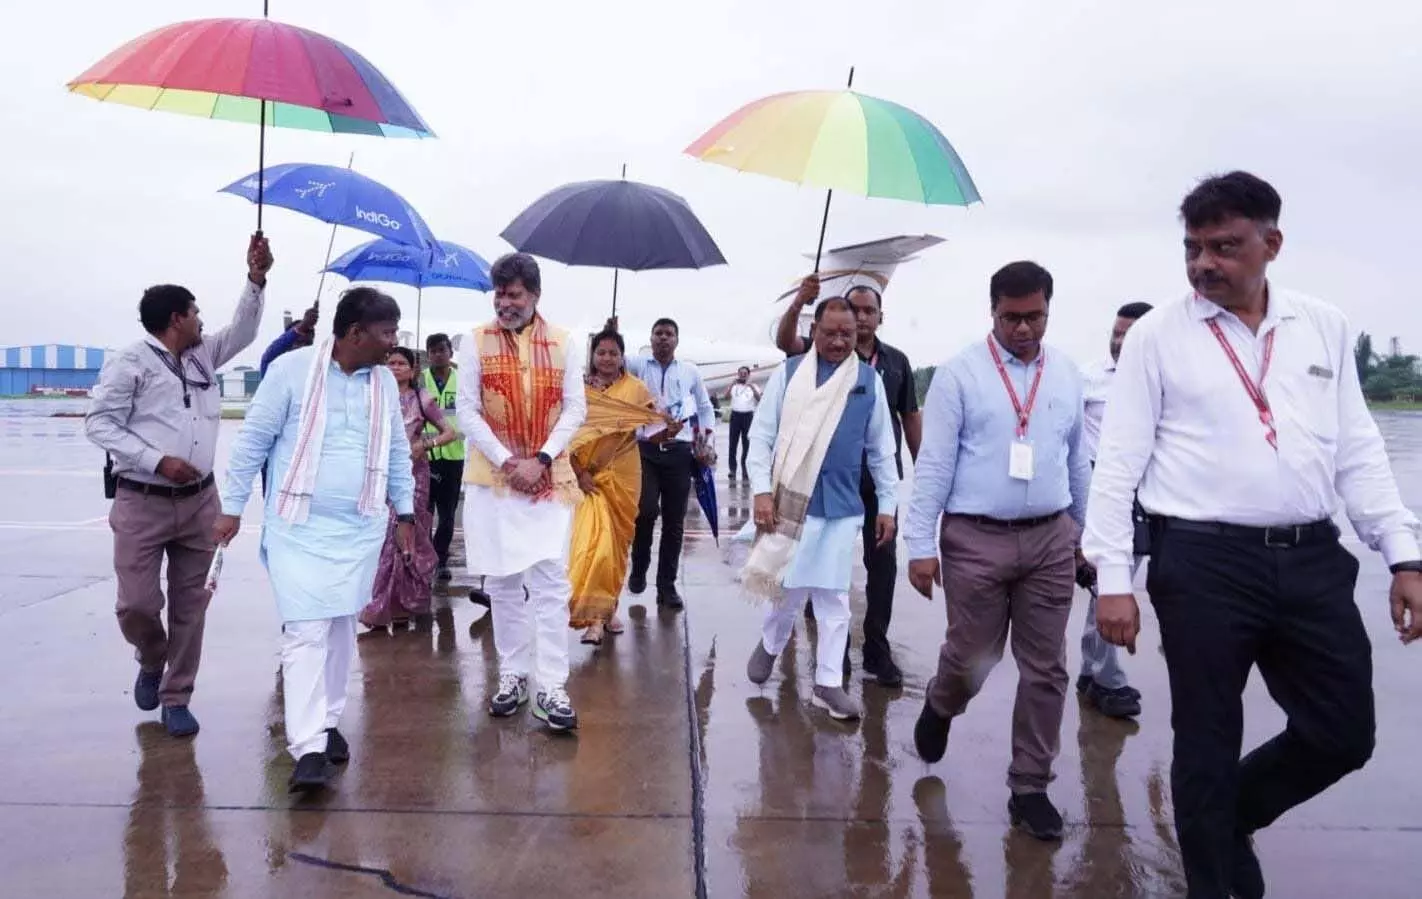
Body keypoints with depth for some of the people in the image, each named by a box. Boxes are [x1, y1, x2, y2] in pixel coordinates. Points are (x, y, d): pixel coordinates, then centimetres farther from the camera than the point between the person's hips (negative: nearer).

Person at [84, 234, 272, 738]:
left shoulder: (203, 355, 12)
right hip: (141, 504, -5)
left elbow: (242, 333, 13)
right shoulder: (130, 362, -6)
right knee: (137, 604, -4)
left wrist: (256, 279, -1)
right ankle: (151, 662, 28)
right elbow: (98, 423, -9)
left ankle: (176, 699, 17)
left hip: (199, 502, 5)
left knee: (190, 604, 6)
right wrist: (158, 461, -18)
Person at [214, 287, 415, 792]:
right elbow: (253, 440, -4)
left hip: (361, 527, 5)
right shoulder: (291, 369, -9)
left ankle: (328, 722, 27)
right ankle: (308, 747, -7)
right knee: (307, 631, -9)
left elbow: (397, 450, 16)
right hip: (299, 526, -5)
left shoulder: (384, 381, 7)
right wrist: (232, 507, -2)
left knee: (341, 628, 12)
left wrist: (405, 512, 15)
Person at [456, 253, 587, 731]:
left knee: (552, 582, -4)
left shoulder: (564, 344, 4)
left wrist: (541, 460, -12)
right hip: (493, 477, 0)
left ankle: (552, 687, 0)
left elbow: (575, 408, 1)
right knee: (503, 582, 7)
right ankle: (513, 675, 19)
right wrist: (507, 462, -12)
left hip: (550, 478, 0)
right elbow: (467, 411, -2)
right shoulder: (476, 342, 1)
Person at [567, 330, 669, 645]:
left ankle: (608, 607, 26)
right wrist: (579, 473, -13)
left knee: (617, 542, 10)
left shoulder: (636, 389, 2)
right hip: (587, 475, -2)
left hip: (623, 475, 2)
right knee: (592, 543, -11)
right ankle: (593, 616, -4)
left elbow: (652, 432, 0)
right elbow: (568, 433, -3)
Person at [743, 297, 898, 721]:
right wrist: (762, 491, -9)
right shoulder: (789, 373, -1)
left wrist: (887, 505, 8)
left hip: (843, 505, 2)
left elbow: (881, 448, 9)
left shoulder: (870, 380, 4)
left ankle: (828, 684, 17)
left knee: (834, 595, 6)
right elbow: (762, 434, -1)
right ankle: (769, 644, 35)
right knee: (790, 588, 5)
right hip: (791, 500, -2)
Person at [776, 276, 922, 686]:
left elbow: (911, 417, 10)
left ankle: (877, 648, 15)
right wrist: (799, 302, -36)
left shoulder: (896, 361, 5)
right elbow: (785, 342, -18)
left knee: (882, 561, 5)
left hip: (881, 477, 2)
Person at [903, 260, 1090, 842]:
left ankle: (1030, 788, 23)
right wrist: (922, 545, -11)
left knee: (1045, 669, 8)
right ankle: (940, 707, 41)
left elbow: (1078, 461, 15)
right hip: (975, 538, -3)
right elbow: (933, 464, -8)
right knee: (971, 659, 5)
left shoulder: (1068, 375, 7)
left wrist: (1085, 534, 18)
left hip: (1050, 538, 4)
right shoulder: (960, 373, -5)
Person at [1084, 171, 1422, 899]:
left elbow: (1359, 452, 11)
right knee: (1207, 747, 7)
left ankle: (1232, 819, 37)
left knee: (1344, 735, 10)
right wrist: (1113, 580, -8)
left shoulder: (1325, 327, 9)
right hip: (1202, 562, -4)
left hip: (1313, 559, 4)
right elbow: (1120, 462, -4)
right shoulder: (1157, 335, -1)